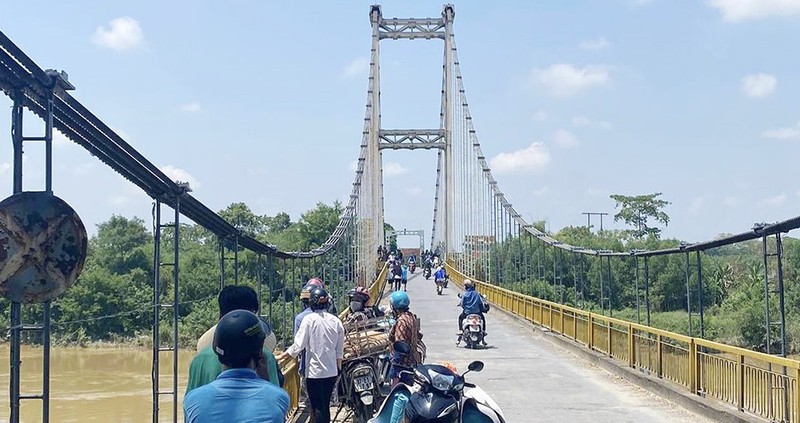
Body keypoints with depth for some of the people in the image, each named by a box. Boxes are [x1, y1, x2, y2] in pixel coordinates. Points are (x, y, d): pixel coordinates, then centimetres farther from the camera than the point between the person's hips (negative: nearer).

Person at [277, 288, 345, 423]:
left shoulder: (309, 319, -11)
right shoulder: (336, 321, 2)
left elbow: (298, 345, -13)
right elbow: (340, 351, 8)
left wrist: (281, 356, -3)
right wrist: (338, 367, 20)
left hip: (315, 371, -4)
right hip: (331, 371, 4)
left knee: (318, 408, 1)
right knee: (325, 406, 16)